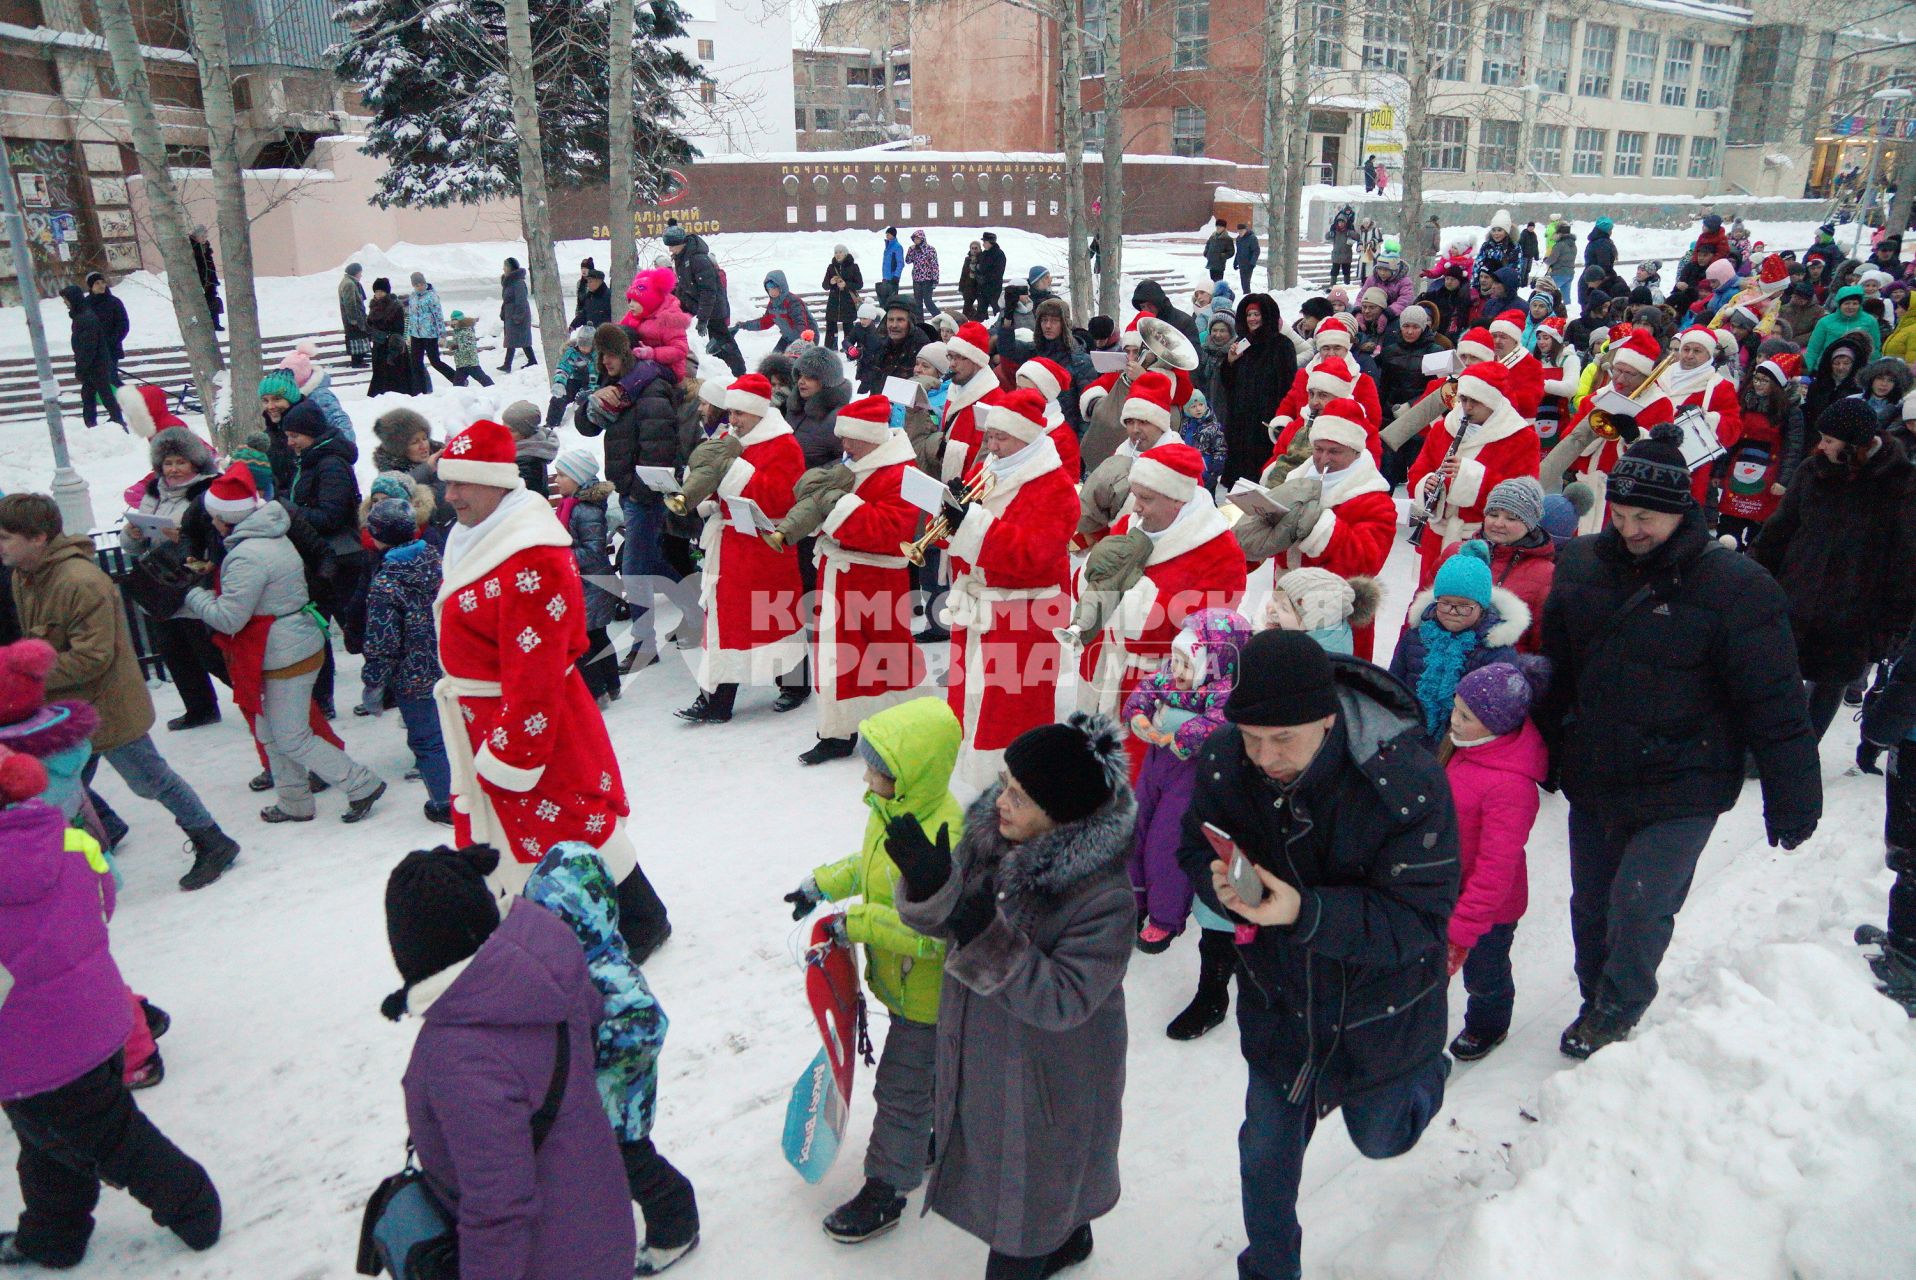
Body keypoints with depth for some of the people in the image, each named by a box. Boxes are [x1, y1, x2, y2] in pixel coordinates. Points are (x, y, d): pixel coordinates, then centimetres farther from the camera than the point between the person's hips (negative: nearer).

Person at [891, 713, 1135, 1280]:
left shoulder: (1104, 895, -31)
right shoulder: (989, 835, -13)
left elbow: (1063, 1000, -30)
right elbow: (944, 919, -6)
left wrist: (988, 942, -41)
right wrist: (930, 886, -29)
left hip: (1046, 1077, -7)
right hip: (981, 1049, 8)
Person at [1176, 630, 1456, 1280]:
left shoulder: (1407, 780, -33)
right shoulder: (1222, 761, -21)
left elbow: (1420, 916, -29)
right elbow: (1196, 849, -5)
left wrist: (1307, 912, -43)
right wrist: (1220, 882, -30)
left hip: (1380, 1011, -2)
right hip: (1277, 1001, 3)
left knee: (1380, 1138, 25)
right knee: (1267, 1152, 17)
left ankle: (1424, 1075, 59)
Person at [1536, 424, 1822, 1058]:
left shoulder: (1735, 585, -14)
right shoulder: (1582, 566, 0)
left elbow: (1775, 704, -10)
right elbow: (1555, 670, 12)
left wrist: (1791, 798, -8)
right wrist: (1540, 749, 16)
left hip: (1680, 789, -5)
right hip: (1592, 778, 5)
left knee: (1639, 906, -6)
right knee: (1591, 904, 15)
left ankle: (1616, 1013, 20)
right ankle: (1595, 1000, 38)